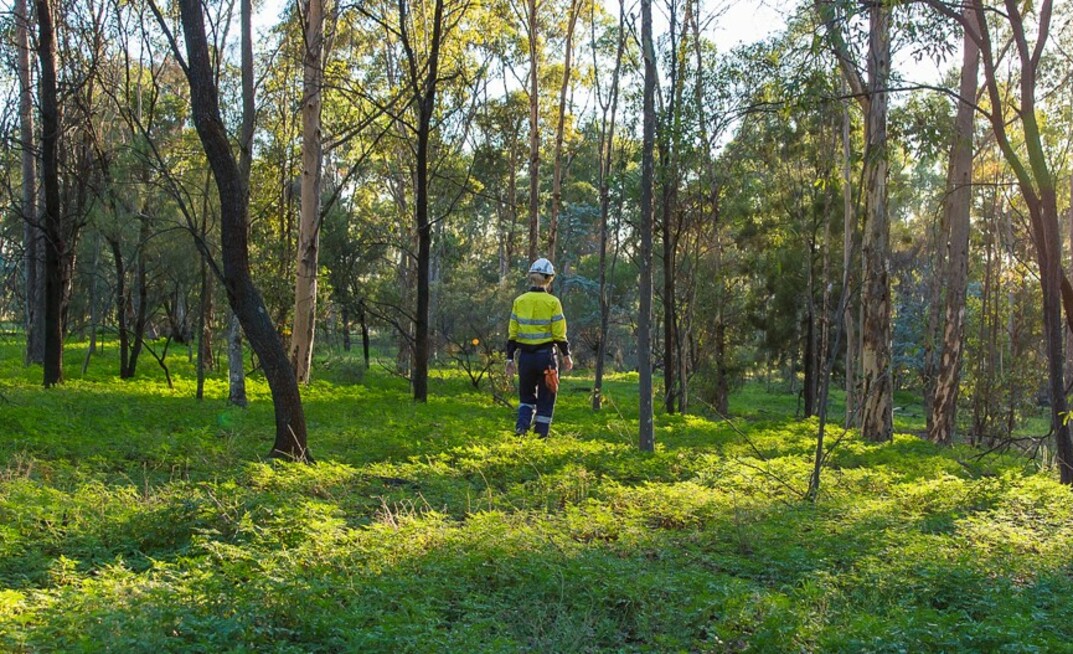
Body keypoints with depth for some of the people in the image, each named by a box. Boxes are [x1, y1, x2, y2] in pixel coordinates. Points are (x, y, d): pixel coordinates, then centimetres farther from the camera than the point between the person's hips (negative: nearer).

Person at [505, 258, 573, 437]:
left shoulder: (519, 301, 1)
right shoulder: (552, 302, -7)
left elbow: (512, 333, 1)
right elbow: (559, 334, -7)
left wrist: (510, 358, 7)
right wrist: (566, 356, 6)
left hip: (525, 356, 3)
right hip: (546, 355, -2)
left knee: (526, 395, 18)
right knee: (546, 399, 10)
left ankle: (522, 425, -5)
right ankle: (541, 435, 9)